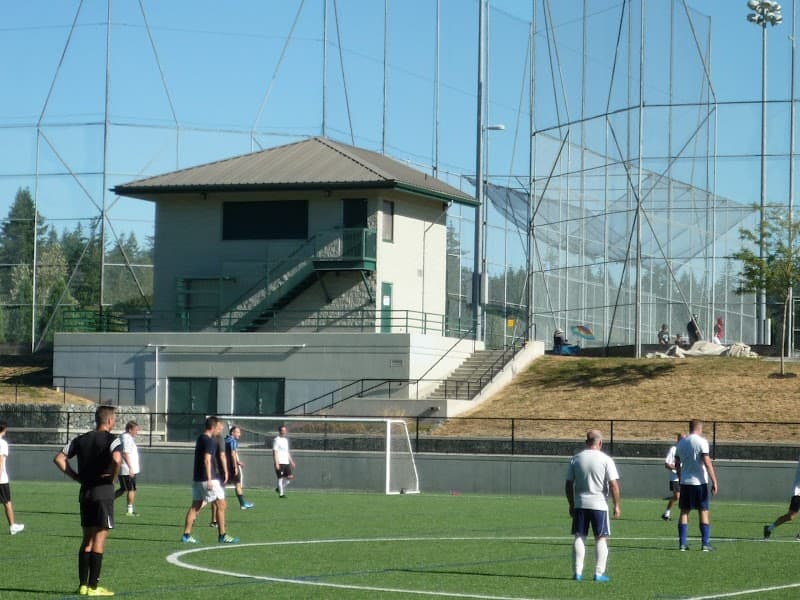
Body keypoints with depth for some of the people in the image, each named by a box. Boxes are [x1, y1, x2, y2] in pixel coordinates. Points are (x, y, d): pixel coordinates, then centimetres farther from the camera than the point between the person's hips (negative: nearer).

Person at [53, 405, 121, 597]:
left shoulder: (81, 440, 11)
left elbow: (59, 458, 7)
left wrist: (77, 477, 8)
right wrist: (113, 478, -10)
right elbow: (116, 459, -27)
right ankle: (93, 587, -3)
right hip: (104, 492, -6)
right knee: (99, 538, -3)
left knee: (87, 539, 13)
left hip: (85, 492, 6)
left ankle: (83, 585, 12)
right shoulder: (112, 439, -8)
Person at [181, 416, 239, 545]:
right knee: (221, 505, -1)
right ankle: (223, 535, 2)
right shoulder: (209, 441, -13)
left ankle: (186, 535, 5)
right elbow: (207, 460, -21)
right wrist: (209, 480, -23)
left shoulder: (201, 438, 15)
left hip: (197, 478, 9)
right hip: (207, 479, -9)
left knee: (195, 506, 8)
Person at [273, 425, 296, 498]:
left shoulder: (286, 440, 18)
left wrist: (291, 461, 20)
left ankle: (280, 488, 14)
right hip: (280, 463, -7)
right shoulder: (277, 440, -6)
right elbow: (275, 452, -11)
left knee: (290, 476, -3)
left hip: (286, 462, 7)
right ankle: (281, 493, 2)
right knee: (281, 478, -5)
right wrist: (276, 463, -17)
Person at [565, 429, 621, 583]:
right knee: (601, 539, 6)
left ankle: (577, 572, 4)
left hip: (579, 504, 3)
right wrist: (616, 505, -3)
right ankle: (599, 573, 3)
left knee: (579, 538, 8)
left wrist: (571, 504, 16)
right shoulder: (606, 459, -7)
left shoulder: (576, 458, 4)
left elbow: (568, 485, 7)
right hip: (599, 504, -3)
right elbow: (614, 485, -11)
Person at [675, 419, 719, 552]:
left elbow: (677, 465, 15)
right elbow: (707, 463, -15)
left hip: (685, 482, 5)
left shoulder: (681, 443, 9)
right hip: (699, 482, -5)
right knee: (703, 512, 2)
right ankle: (706, 543, -1)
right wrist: (714, 482, -14)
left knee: (684, 512, 7)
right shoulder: (701, 441, -9)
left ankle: (682, 543, 3)